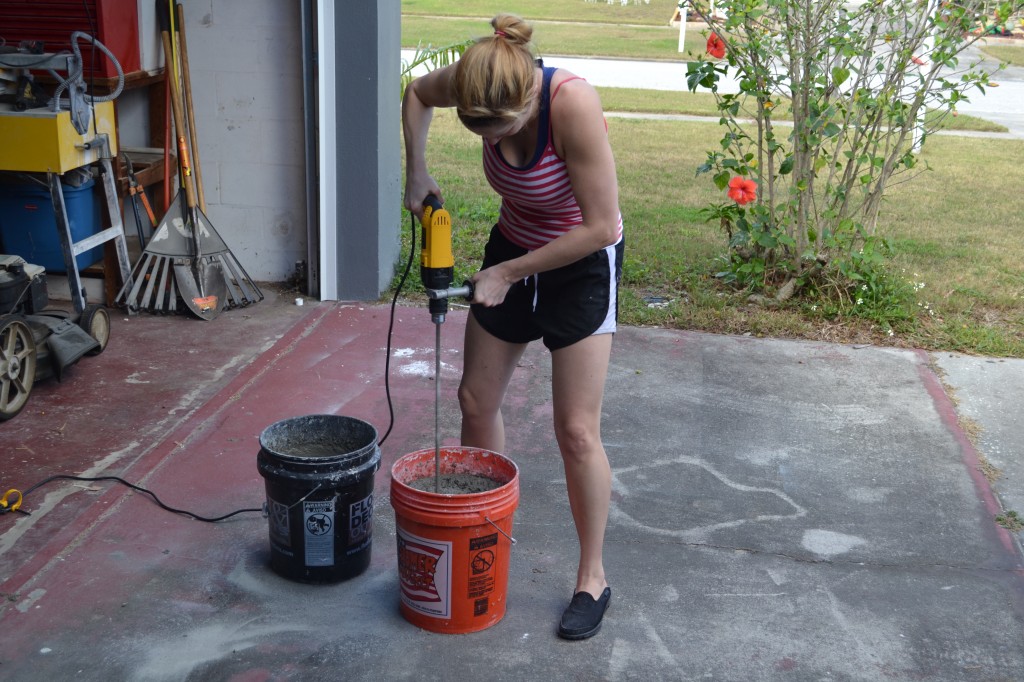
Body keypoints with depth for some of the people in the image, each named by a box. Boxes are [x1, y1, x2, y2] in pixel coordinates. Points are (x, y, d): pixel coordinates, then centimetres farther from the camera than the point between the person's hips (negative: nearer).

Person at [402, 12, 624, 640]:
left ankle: (593, 577, 12)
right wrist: (417, 172, -4)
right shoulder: (485, 87, -17)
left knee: (577, 430, -5)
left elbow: (602, 227, -29)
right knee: (477, 401, 12)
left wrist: (508, 273, -20)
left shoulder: (574, 105, -34)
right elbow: (418, 93, 8)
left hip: (582, 266, -6)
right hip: (512, 252, 6)